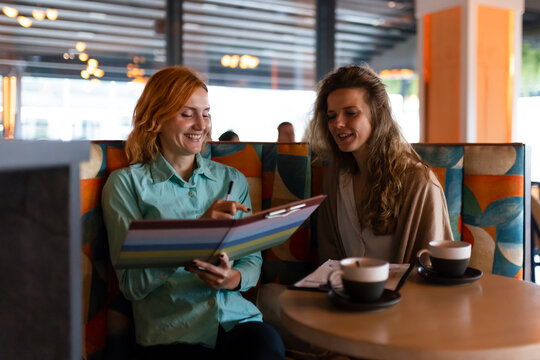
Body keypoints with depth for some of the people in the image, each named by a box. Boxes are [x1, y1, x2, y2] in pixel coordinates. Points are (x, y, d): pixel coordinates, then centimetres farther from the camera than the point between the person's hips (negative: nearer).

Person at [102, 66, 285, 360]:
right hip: (172, 333, -3)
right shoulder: (126, 183, 4)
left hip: (239, 319, 3)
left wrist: (234, 278, -8)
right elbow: (131, 284, -4)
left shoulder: (233, 180, 15)